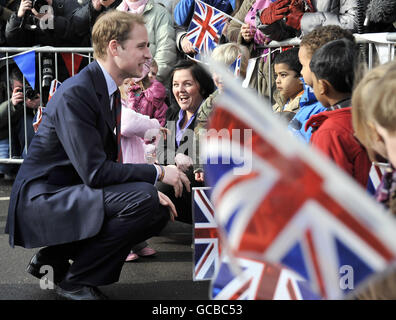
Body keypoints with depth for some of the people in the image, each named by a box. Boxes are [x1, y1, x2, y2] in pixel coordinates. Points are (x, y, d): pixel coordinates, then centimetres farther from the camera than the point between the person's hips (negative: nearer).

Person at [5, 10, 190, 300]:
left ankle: (54, 257, 11)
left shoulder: (111, 91, 10)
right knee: (143, 200, -25)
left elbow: (108, 164, 12)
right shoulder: (75, 94, -21)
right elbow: (95, 172, -27)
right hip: (42, 198, -10)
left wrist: (150, 192, -3)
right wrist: (158, 173, -18)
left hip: (72, 195, 10)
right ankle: (76, 281, -7)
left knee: (160, 211, 6)